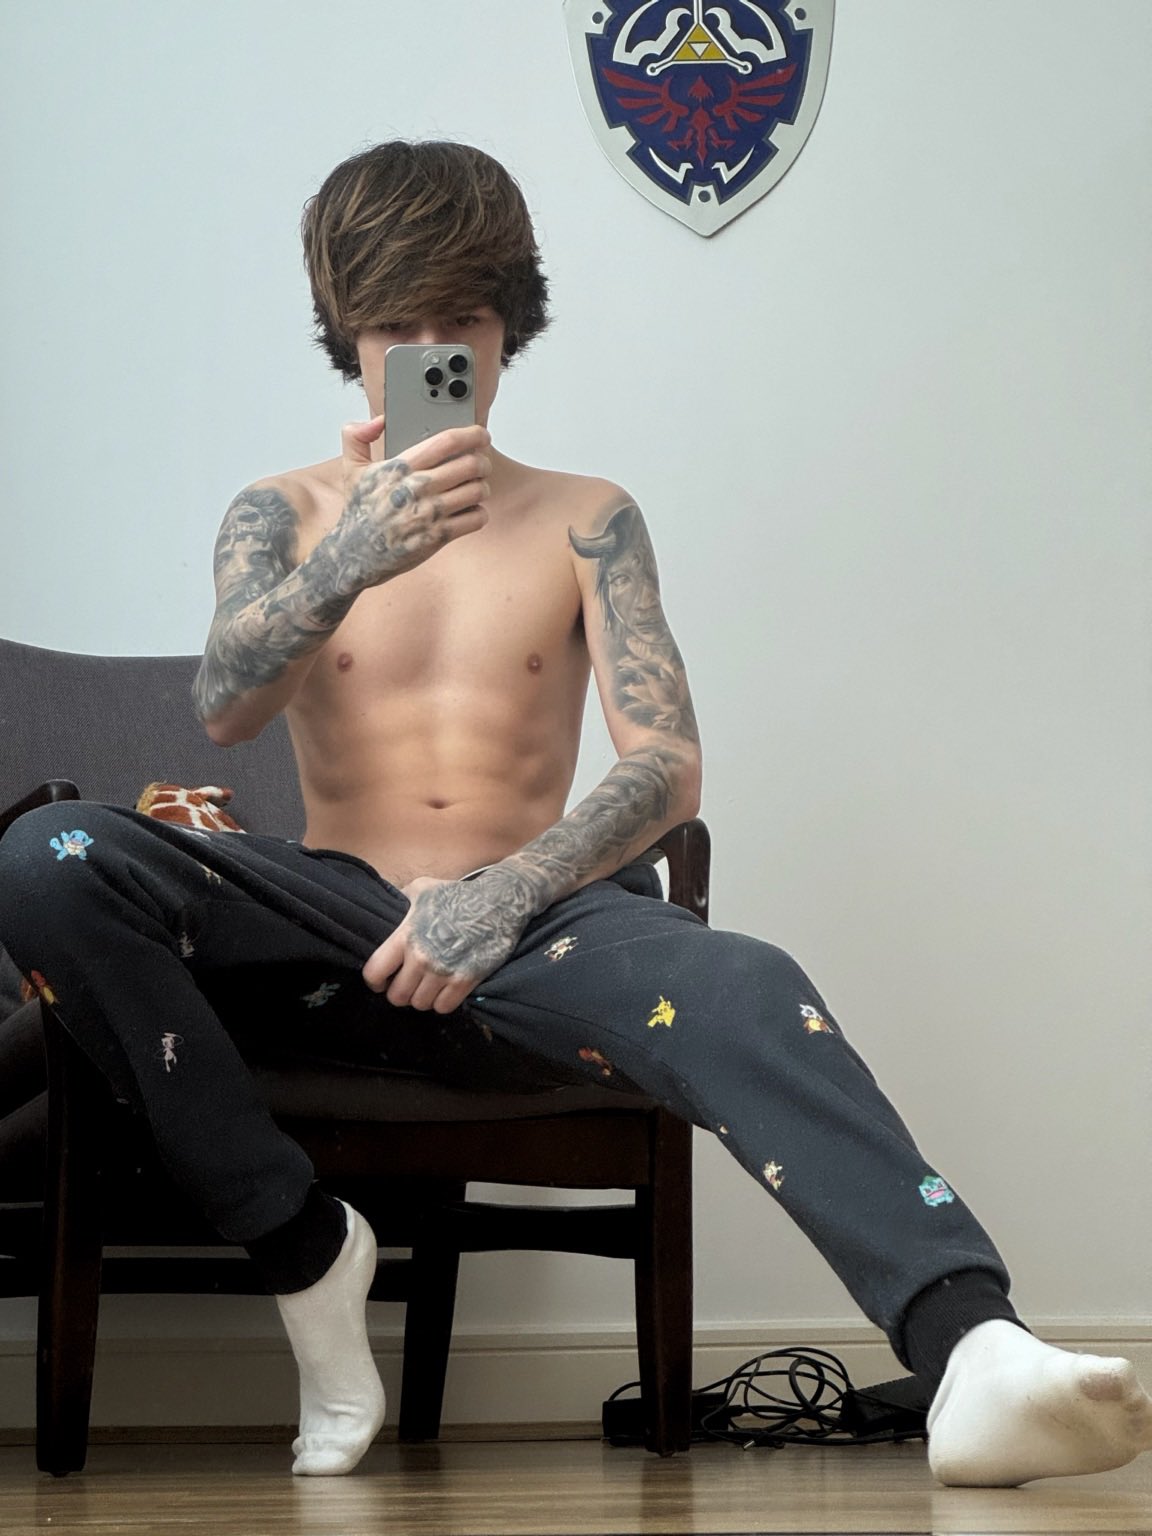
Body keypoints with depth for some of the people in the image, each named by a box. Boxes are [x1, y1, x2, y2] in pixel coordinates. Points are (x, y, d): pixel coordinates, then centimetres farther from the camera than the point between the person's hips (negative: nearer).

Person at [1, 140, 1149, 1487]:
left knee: (739, 988, -35)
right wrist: (349, 565, -28)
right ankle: (298, 1243, -21)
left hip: (528, 928, -1)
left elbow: (667, 767, 2)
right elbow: (224, 705, -6)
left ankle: (971, 1352, -56)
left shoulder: (586, 522, 15)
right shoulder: (282, 514, 16)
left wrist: (508, 895, -18)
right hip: (337, 922, 1)